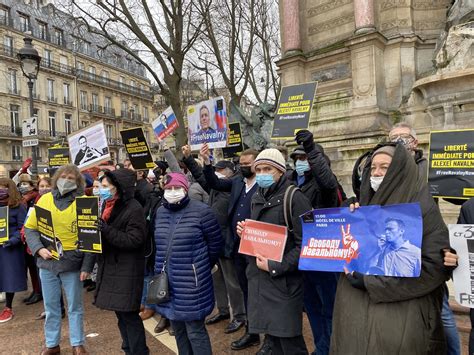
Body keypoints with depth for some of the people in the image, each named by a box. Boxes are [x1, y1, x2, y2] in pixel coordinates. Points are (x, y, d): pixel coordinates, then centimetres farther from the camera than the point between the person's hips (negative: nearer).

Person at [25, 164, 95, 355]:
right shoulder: (44, 199, 2)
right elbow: (30, 228, 6)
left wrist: (87, 266, -11)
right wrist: (39, 248, -11)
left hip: (72, 263, -2)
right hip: (47, 262, 3)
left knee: (75, 307, 10)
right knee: (50, 306, 16)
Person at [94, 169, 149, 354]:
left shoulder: (134, 209, -16)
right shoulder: (107, 205, 10)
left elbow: (134, 240, -21)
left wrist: (107, 230, -27)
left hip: (127, 270, -8)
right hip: (110, 267, 8)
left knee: (128, 314, -3)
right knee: (120, 312, 17)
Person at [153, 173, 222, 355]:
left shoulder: (201, 211, -13)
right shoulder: (160, 212, 6)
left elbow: (215, 243, -4)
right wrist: (161, 268, 16)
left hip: (191, 282, -6)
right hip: (167, 281, 6)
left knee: (195, 331, 3)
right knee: (178, 329, 18)